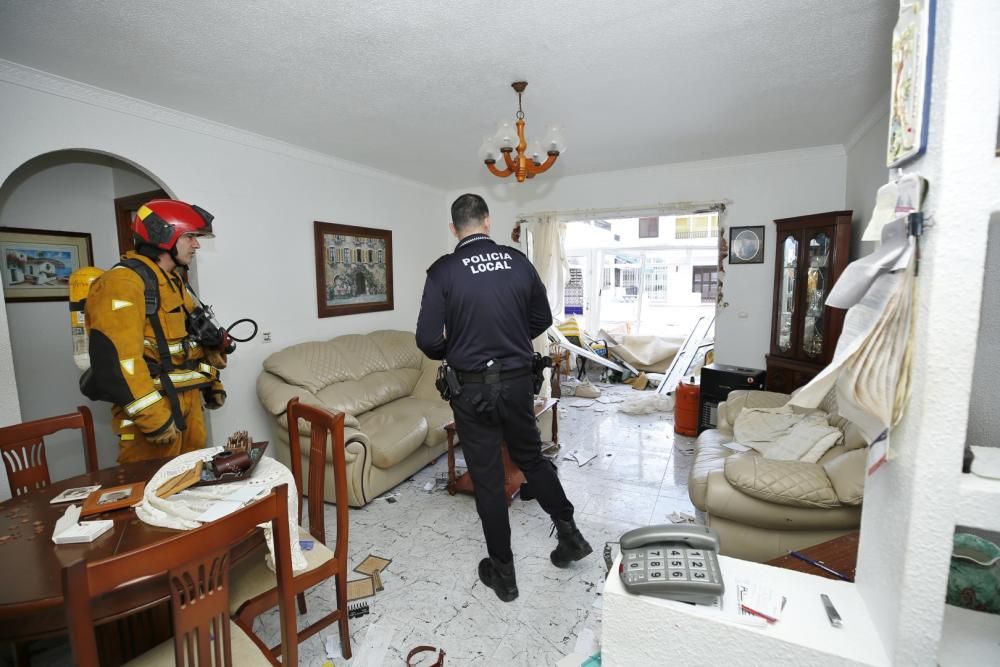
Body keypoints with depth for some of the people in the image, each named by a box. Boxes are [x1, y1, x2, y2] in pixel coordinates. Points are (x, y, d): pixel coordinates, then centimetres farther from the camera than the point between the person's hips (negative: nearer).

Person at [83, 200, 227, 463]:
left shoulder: (176, 282, 16)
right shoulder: (123, 282, -14)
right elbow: (117, 358, -23)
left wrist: (211, 381, 20)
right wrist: (154, 418, -23)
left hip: (189, 400, 9)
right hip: (152, 407, -9)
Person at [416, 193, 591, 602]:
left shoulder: (443, 271, -10)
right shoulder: (519, 262, -1)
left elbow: (428, 340, -13)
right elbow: (542, 320, 7)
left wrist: (452, 352, 8)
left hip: (472, 389, -2)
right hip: (518, 382, 3)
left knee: (487, 479, 11)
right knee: (532, 459, 25)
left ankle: (503, 573, 27)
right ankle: (570, 535, 34)